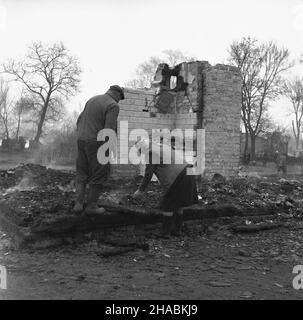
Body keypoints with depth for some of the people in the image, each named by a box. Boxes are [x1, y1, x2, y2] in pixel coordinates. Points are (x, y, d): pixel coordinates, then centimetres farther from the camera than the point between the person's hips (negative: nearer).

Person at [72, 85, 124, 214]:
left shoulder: (93, 99, 13)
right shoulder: (113, 106, -11)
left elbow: (80, 120, 17)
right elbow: (109, 130, -20)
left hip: (82, 140, 7)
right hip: (96, 143, -7)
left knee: (82, 174, 16)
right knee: (99, 175, 6)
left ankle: (78, 203, 9)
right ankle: (91, 206, 11)